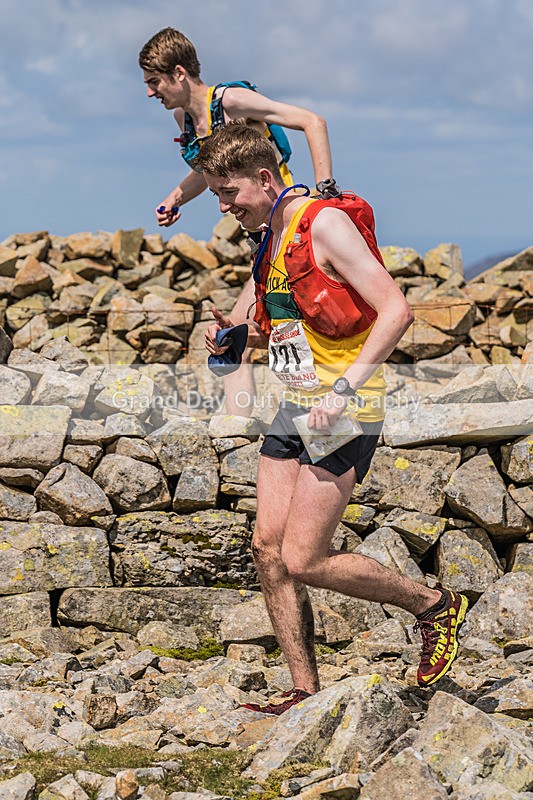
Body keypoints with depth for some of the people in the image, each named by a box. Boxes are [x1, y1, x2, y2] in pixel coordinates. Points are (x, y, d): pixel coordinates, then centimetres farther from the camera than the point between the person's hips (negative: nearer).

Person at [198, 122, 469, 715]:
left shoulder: (326, 225, -14)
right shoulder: (272, 241, 15)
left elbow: (395, 311, -21)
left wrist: (343, 389, -26)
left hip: (343, 412, -9)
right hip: (296, 408, 9)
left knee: (303, 561, -10)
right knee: (268, 548, 3)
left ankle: (433, 605, 9)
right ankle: (305, 692, 11)